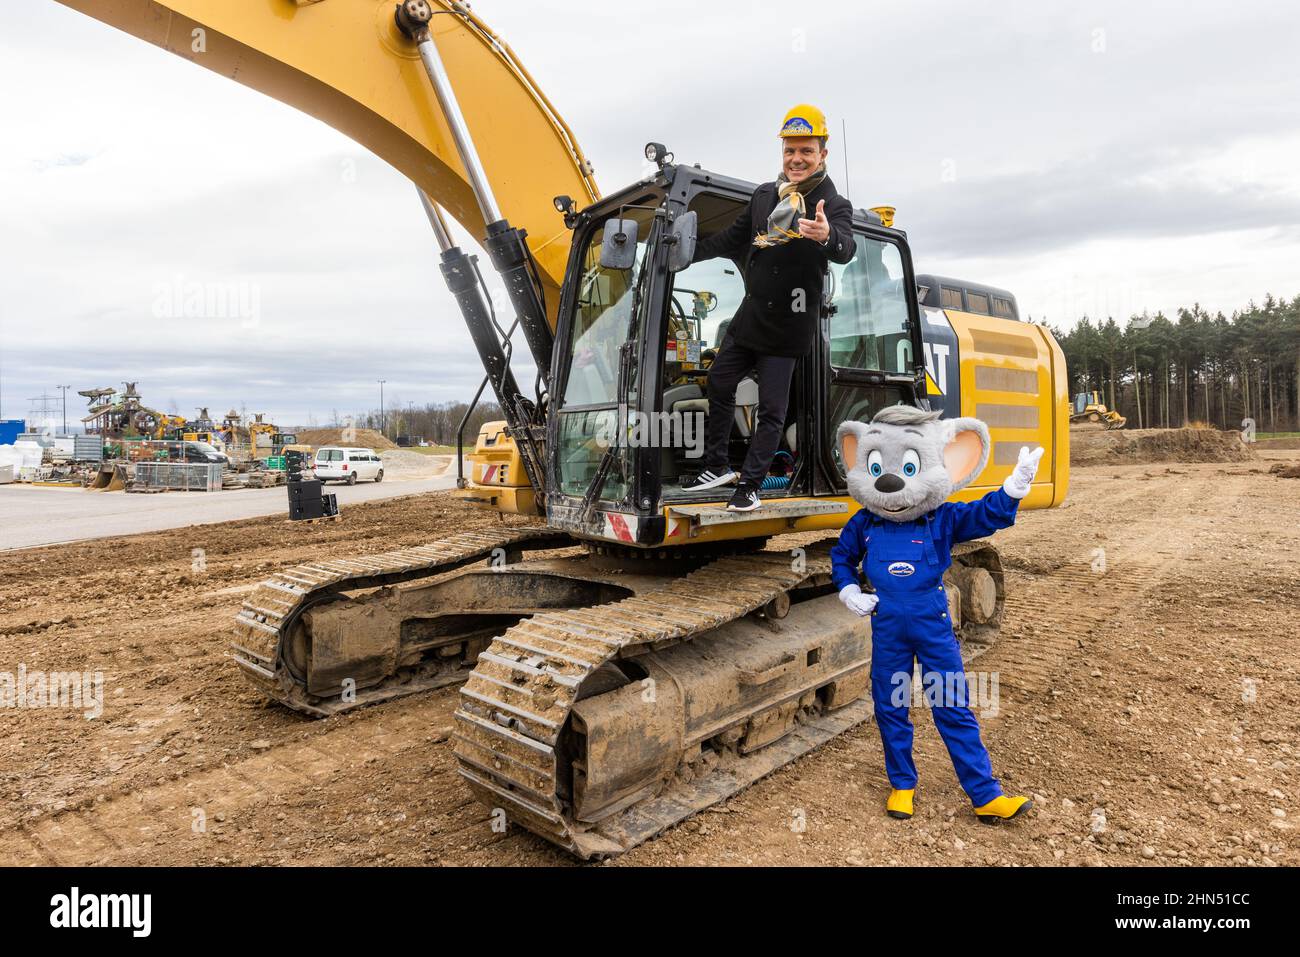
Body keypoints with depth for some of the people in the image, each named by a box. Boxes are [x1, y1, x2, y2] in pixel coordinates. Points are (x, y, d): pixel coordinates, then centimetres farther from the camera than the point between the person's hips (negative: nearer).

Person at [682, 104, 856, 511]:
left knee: (772, 408, -2)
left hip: (787, 326, -6)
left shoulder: (834, 206, -11)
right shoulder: (764, 195, 4)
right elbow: (731, 238, 18)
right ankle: (717, 466, 27)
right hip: (750, 315, 6)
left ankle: (750, 485, 8)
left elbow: (845, 250, -31)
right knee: (719, 383, 12)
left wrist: (827, 236, -54)